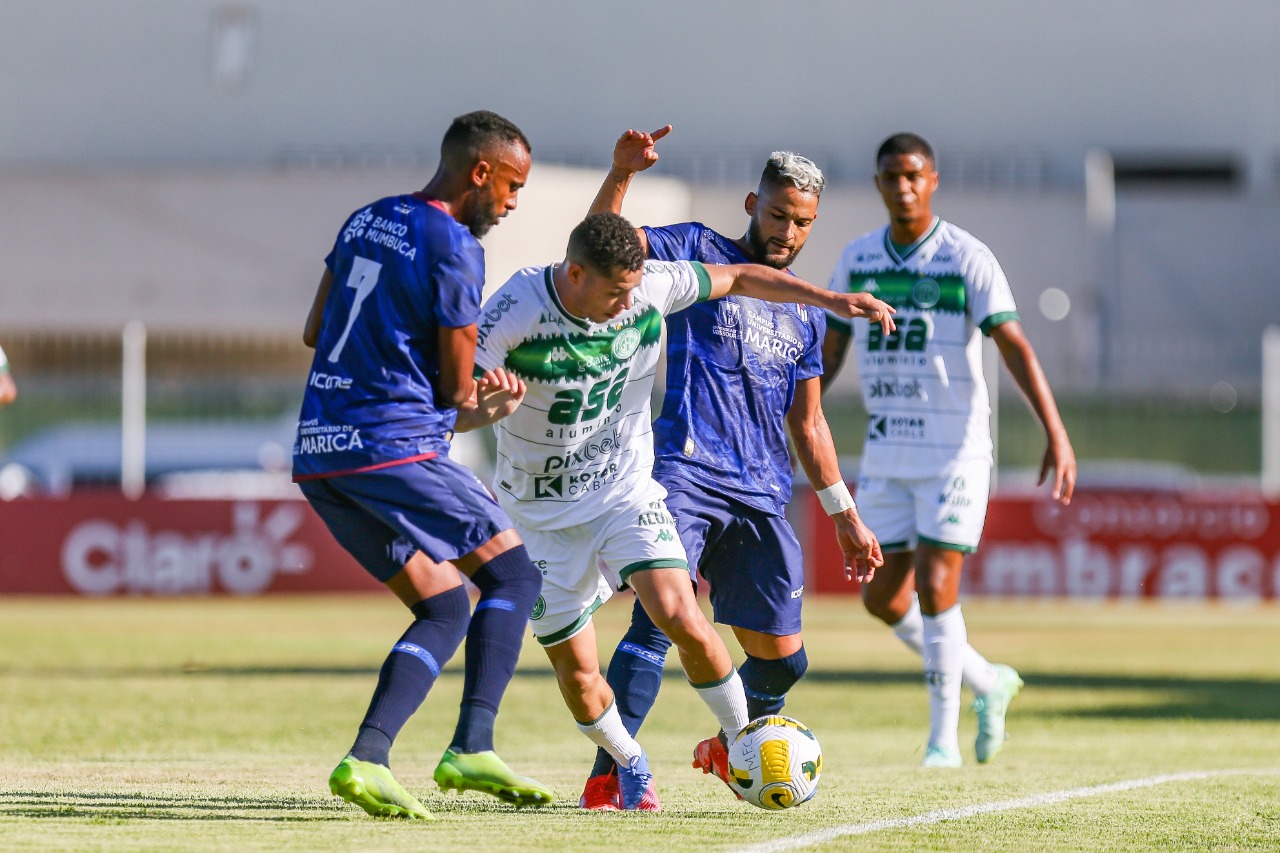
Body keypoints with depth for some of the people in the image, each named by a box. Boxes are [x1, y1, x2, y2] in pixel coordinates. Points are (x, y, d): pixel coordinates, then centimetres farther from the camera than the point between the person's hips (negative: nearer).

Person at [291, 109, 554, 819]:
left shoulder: (366, 221, 17)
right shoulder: (452, 247, -9)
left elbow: (316, 331, 27)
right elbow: (457, 391, -5)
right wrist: (486, 406, 18)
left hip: (319, 451, 8)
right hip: (393, 446, -8)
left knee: (445, 612, 12)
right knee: (512, 576, 3)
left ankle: (367, 756, -4)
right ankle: (472, 747, -11)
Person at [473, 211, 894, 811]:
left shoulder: (650, 285, -12)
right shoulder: (514, 314, -23)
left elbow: (737, 278, 4)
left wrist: (831, 300, -2)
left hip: (625, 486, 2)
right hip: (544, 511, -1)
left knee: (681, 618, -21)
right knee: (577, 676, 0)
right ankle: (630, 765, 30)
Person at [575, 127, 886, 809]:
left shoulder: (804, 315, 21)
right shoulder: (701, 254, 7)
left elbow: (807, 424, 28)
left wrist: (845, 516, 26)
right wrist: (622, 173, -23)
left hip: (762, 497, 6)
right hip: (687, 471, -5)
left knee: (782, 658, 6)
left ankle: (728, 749, 36)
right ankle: (607, 778, -26)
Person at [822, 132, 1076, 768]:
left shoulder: (968, 259, -9)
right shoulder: (857, 259, 6)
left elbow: (1014, 346, -16)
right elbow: (828, 353, 14)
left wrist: (1056, 433, -26)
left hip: (955, 449, -5)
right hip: (887, 452, 5)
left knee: (935, 588, -12)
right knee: (883, 598, 4)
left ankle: (944, 735, 0)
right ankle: (987, 683, 24)